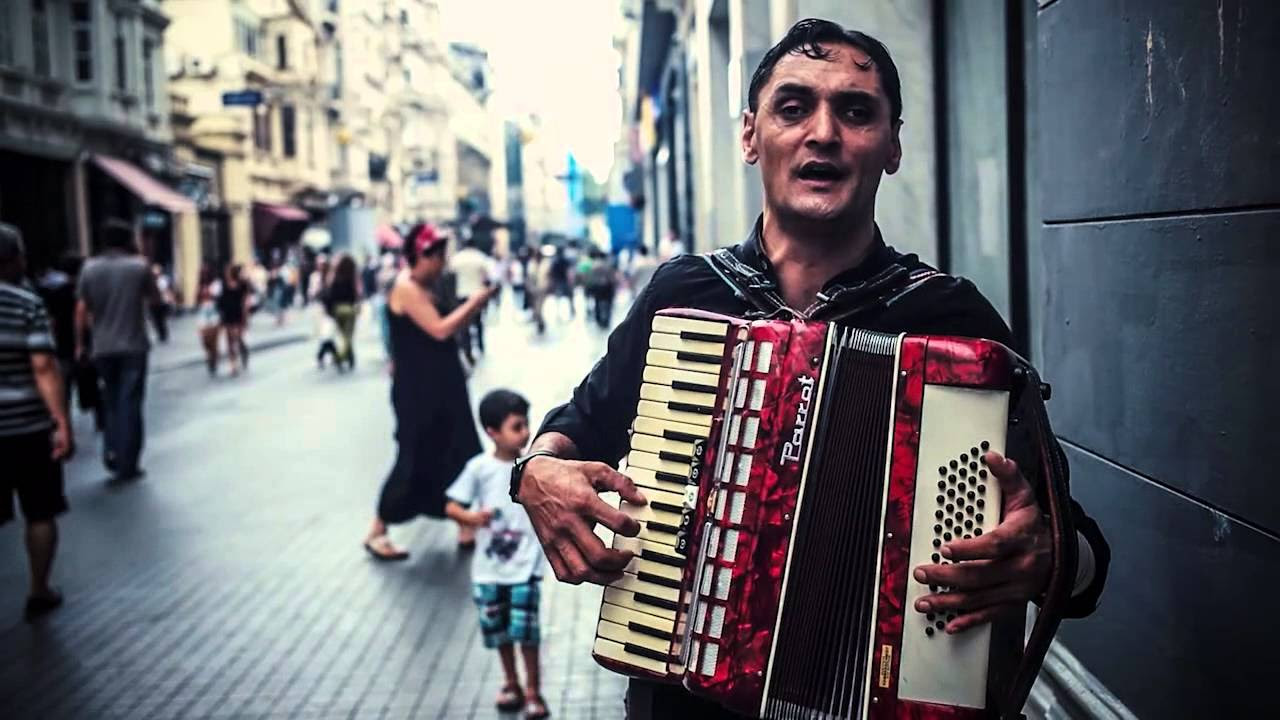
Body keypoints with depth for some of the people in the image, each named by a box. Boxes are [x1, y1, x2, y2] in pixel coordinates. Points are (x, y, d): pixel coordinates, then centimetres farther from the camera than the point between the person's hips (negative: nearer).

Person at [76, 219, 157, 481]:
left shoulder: (90, 268, 0)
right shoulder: (139, 266, -6)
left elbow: (81, 310, 0)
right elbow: (154, 296, 9)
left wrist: (80, 343, 8)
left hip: (103, 348, 3)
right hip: (134, 346, -2)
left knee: (111, 401, 20)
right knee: (130, 403, 2)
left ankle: (111, 453, 12)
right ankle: (127, 465, 1)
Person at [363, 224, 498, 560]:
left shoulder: (426, 289, 13)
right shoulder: (406, 288, -16)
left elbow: (451, 326, 13)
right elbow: (440, 330, -24)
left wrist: (478, 300, 2)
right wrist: (477, 300, -20)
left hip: (441, 386, 9)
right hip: (418, 390, -9)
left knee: (458, 455, 11)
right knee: (415, 459, -3)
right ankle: (377, 532, 10)